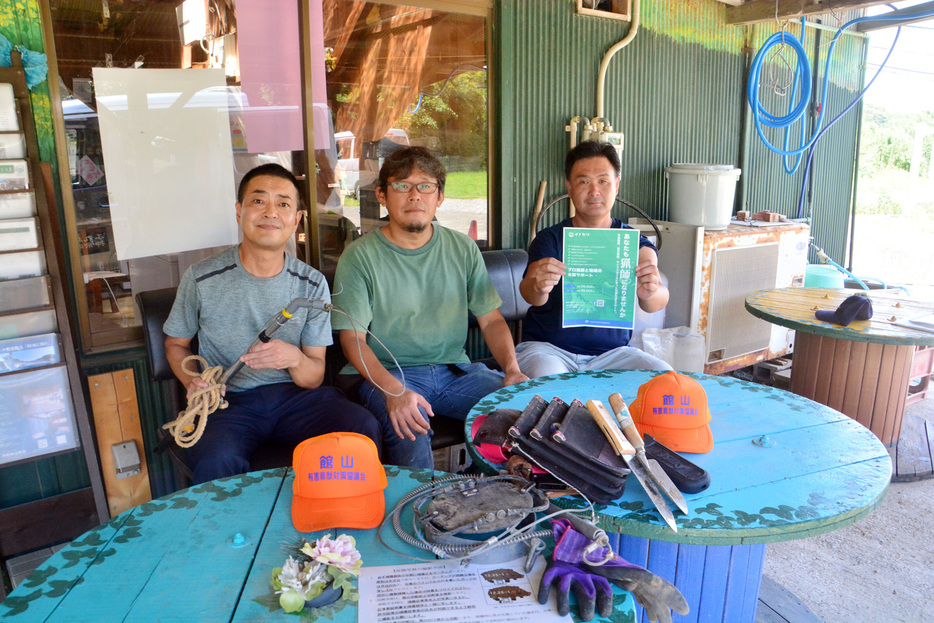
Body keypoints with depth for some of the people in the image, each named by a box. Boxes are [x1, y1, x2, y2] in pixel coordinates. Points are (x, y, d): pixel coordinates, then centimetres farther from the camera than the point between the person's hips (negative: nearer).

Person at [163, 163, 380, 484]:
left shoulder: (312, 284, 0)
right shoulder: (201, 279, -3)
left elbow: (314, 378, 1)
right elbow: (176, 343, 14)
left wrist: (295, 358, -23)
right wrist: (192, 382, -8)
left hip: (296, 395, 2)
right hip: (228, 400, -1)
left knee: (364, 428, -25)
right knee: (217, 462, -34)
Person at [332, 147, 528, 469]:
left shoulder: (464, 249, 10)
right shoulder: (359, 256, -2)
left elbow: (491, 320, 10)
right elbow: (353, 338, -9)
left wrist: (512, 369, -9)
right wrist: (394, 390, -25)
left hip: (456, 370, 4)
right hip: (388, 374, -3)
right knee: (410, 434, -35)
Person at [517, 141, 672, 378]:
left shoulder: (635, 242, 2)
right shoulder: (549, 239, -1)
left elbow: (659, 299, -15)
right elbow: (529, 292, -19)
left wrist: (650, 294, -41)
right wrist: (538, 287, -45)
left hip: (612, 351, 3)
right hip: (548, 347, -3)